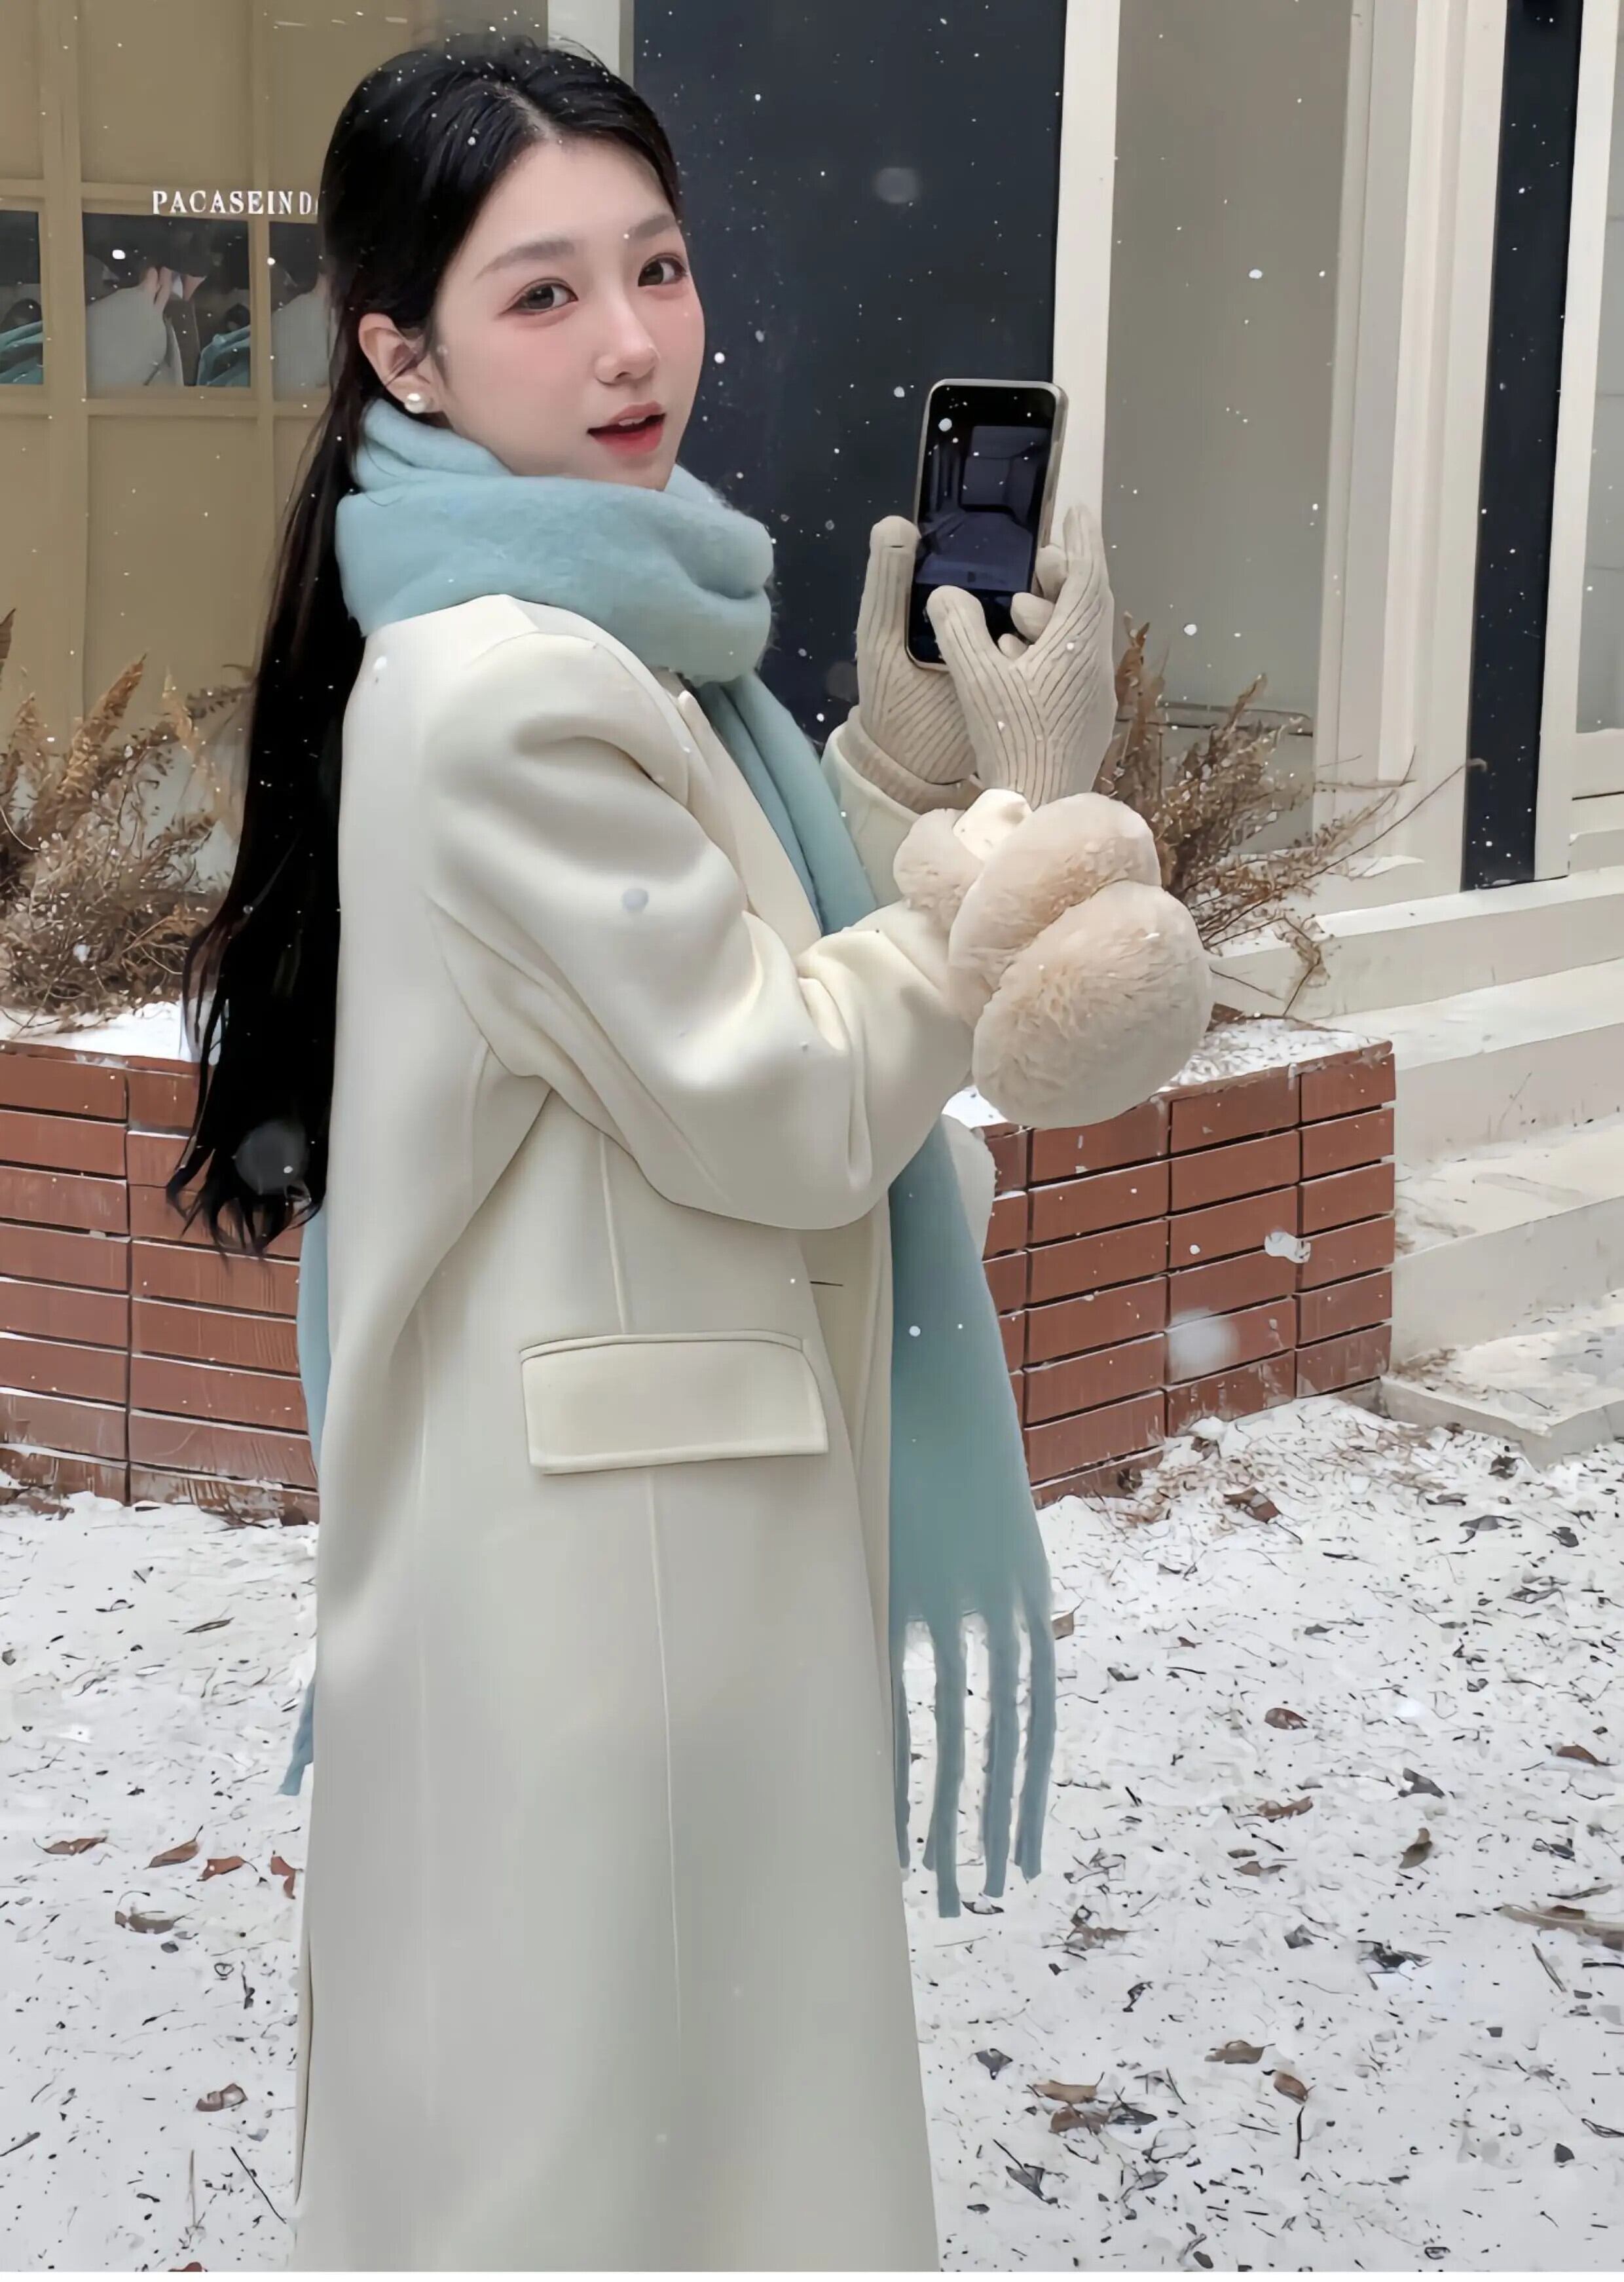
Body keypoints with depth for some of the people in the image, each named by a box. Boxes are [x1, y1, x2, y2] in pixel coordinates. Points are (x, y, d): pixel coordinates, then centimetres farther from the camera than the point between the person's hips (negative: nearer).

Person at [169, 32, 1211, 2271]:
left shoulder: (625, 632, 9)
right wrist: (1022, 806, -11)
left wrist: (913, 761, 0)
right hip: (602, 1555, -10)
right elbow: (784, 1111, -19)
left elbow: (774, 989, 12)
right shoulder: (506, 691, -23)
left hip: (672, 1522, 10)